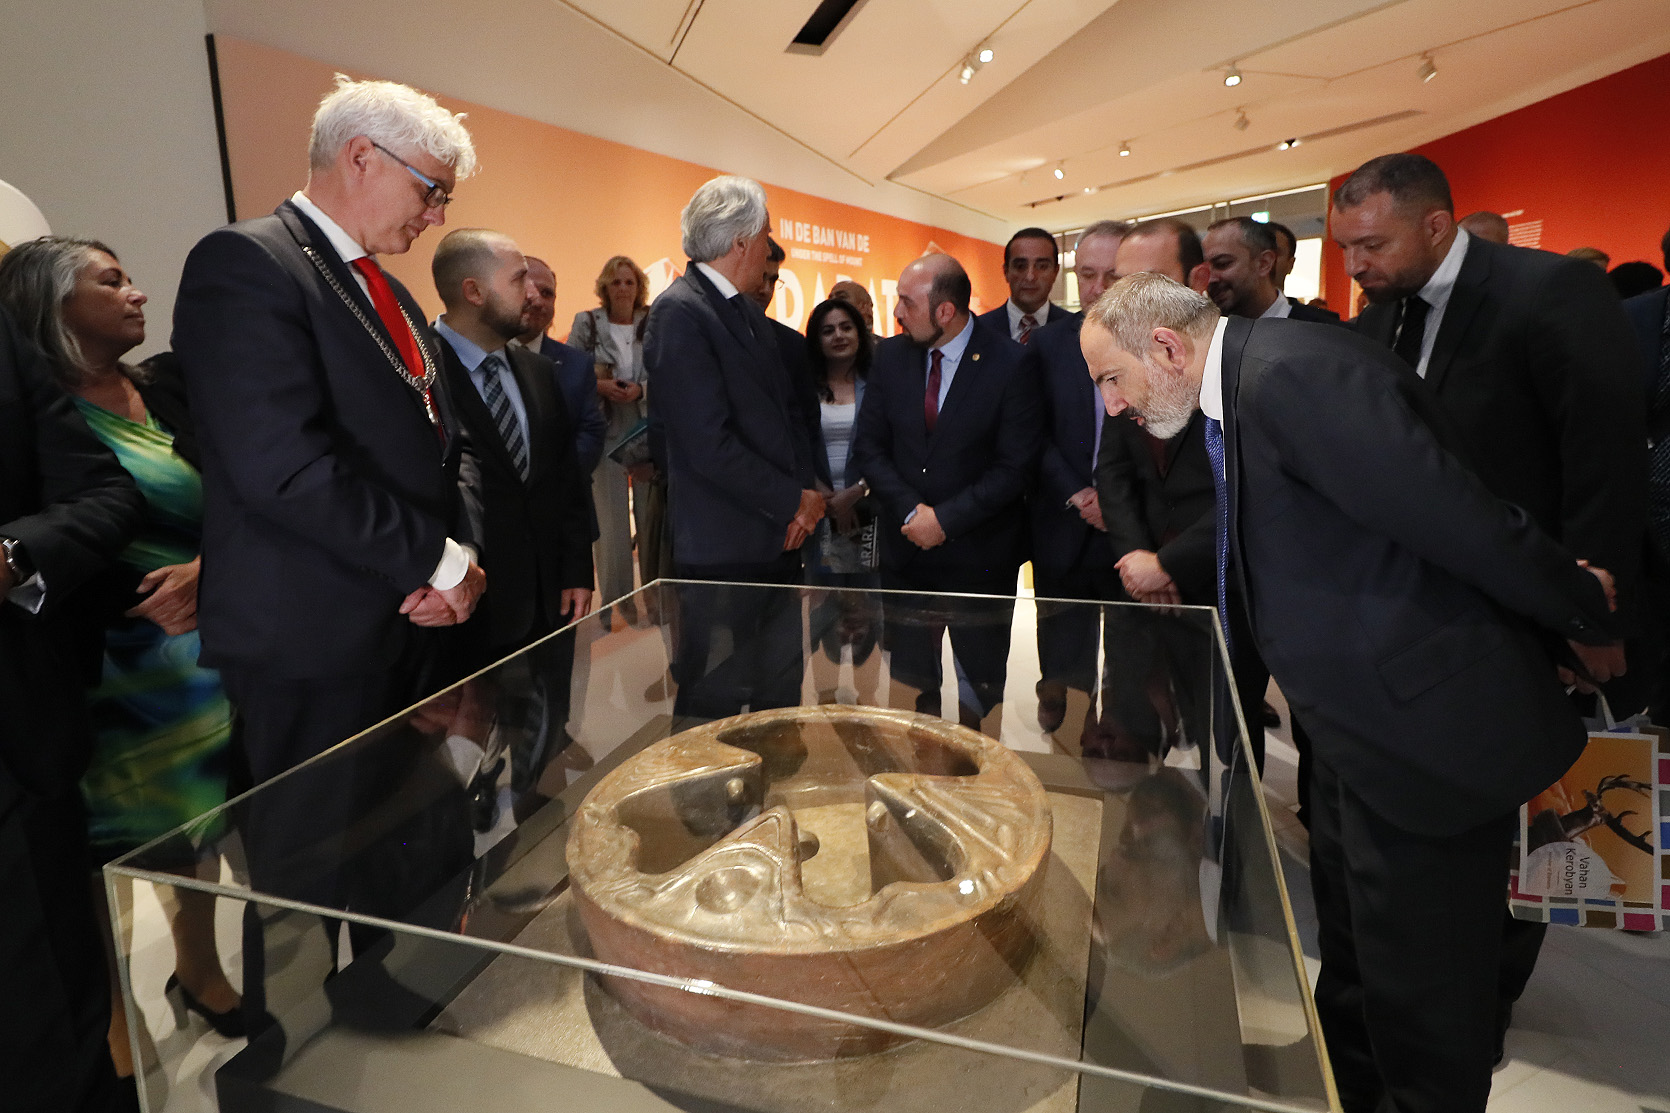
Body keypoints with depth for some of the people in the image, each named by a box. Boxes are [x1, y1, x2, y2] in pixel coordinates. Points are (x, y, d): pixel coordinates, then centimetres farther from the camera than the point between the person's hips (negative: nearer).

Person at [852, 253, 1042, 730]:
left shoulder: (1010, 363, -11)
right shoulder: (891, 355, 1)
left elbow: (1016, 467, -12)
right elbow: (868, 445, 2)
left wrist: (945, 519, -15)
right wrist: (910, 510, -11)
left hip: (980, 552, -3)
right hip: (906, 546, 3)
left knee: (980, 681, 11)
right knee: (911, 676, 12)